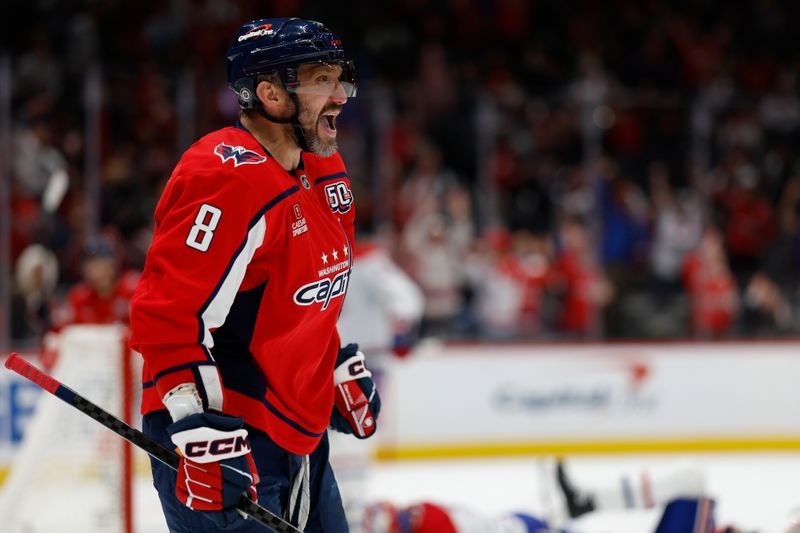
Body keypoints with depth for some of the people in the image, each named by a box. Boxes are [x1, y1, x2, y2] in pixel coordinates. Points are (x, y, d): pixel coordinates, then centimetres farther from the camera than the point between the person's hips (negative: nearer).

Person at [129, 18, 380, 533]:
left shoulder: (324, 172, 9)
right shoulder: (225, 179, -22)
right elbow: (166, 314, -26)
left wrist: (342, 370, 25)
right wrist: (198, 425, -30)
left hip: (299, 430, 10)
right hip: (223, 438, -10)